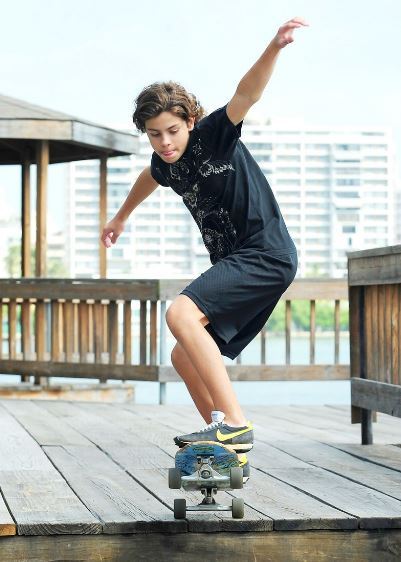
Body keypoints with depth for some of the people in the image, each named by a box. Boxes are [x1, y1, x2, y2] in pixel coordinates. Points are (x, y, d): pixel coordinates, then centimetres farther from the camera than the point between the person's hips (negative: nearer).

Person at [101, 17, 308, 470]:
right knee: (185, 357, 10)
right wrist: (121, 216, 54)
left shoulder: (214, 134, -10)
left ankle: (234, 424, -28)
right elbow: (148, 178, 36)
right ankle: (227, 444, 17)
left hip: (266, 255, -9)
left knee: (181, 314, -26)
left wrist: (274, 49, -47)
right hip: (236, 264, 9)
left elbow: (247, 94, -29)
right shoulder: (165, 164, 10)